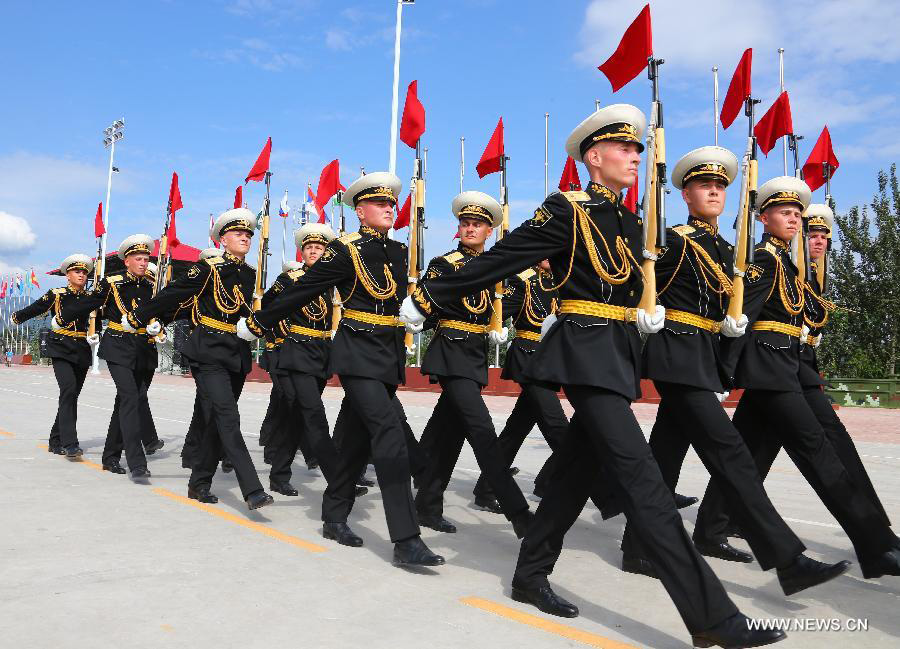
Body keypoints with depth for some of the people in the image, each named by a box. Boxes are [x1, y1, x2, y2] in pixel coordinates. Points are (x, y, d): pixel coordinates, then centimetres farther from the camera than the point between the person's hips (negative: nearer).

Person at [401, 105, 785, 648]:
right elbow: (496, 262, -7)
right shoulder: (567, 210, -8)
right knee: (641, 476, -13)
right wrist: (428, 299, -3)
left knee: (579, 468, 13)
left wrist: (646, 314, 11)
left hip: (619, 355, 9)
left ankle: (530, 576, 27)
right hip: (586, 353, -9)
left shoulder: (629, 221, 16)